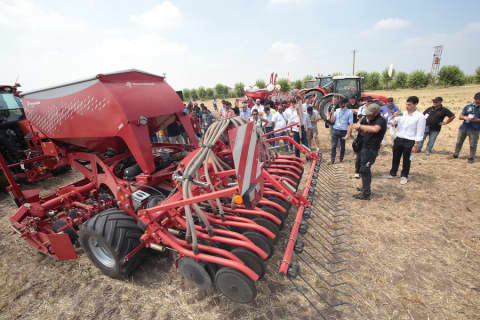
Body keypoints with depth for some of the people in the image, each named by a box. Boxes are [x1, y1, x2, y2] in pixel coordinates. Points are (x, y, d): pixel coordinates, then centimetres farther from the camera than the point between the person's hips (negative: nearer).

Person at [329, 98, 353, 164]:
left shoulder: (349, 112, -1)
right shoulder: (336, 110, 7)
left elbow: (350, 123, -3)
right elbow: (332, 121, 3)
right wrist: (332, 113, -8)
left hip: (343, 131, -1)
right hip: (335, 130, 2)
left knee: (342, 146, 10)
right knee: (333, 146, -2)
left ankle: (341, 159, 24)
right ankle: (332, 160, 2)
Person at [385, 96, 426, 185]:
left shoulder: (420, 117, -10)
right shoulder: (402, 114, 4)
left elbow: (419, 133, -11)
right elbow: (391, 123, 8)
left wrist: (415, 145, -13)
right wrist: (393, 116, -11)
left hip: (409, 141, -4)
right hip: (398, 139, 4)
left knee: (406, 160, 9)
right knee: (395, 157, 15)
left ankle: (404, 176, 26)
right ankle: (393, 173, 32)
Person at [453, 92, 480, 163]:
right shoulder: (467, 107, 9)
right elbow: (460, 117, 7)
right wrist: (465, 117, -13)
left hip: (474, 130, -2)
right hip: (463, 128, 2)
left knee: (473, 145, 0)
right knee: (459, 142, 8)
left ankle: (471, 158, 11)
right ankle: (456, 154, 22)